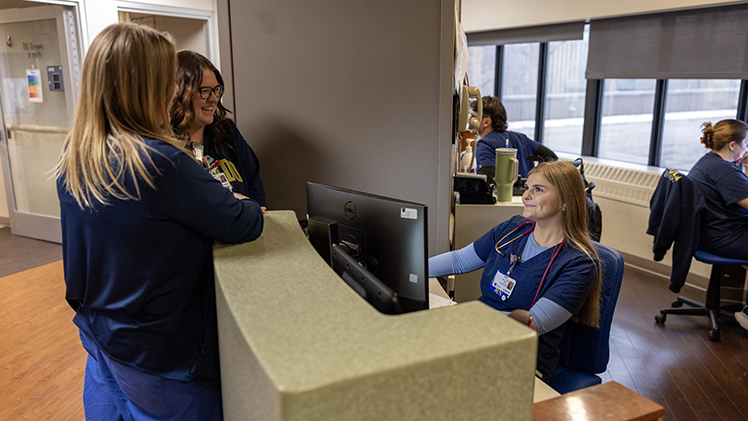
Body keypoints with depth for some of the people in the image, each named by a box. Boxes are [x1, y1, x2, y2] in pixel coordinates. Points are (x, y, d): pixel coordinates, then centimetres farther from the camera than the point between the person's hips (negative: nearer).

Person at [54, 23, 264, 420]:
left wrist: (218, 198, 3)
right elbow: (242, 225, -20)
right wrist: (247, 207, 3)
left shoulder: (73, 155, -4)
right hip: (155, 351, -7)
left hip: (96, 329, 8)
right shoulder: (160, 162, -30)